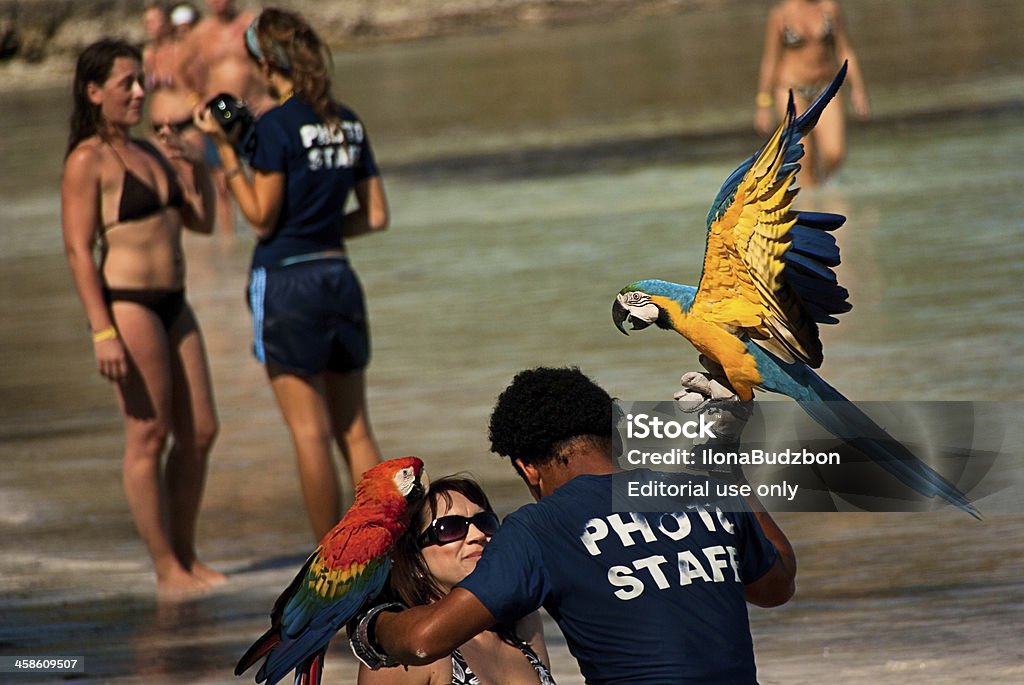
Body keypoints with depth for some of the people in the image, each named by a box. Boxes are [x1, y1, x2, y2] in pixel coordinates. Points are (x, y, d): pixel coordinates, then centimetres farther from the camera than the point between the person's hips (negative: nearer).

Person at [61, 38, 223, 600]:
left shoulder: (147, 152, 16)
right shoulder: (87, 161, -8)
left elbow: (201, 221, 20)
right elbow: (78, 250, -13)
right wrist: (102, 332, -20)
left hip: (172, 304, 8)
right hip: (127, 305, -8)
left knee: (199, 432, 8)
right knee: (148, 437, -4)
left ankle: (186, 558, 18)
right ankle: (167, 571, 1)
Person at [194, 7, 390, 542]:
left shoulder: (276, 126, -13)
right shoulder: (348, 123, 8)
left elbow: (261, 218, -11)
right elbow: (375, 216, 10)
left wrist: (226, 152, -9)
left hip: (286, 281, -6)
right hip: (338, 276, 6)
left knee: (311, 433, -1)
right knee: (355, 432, 10)